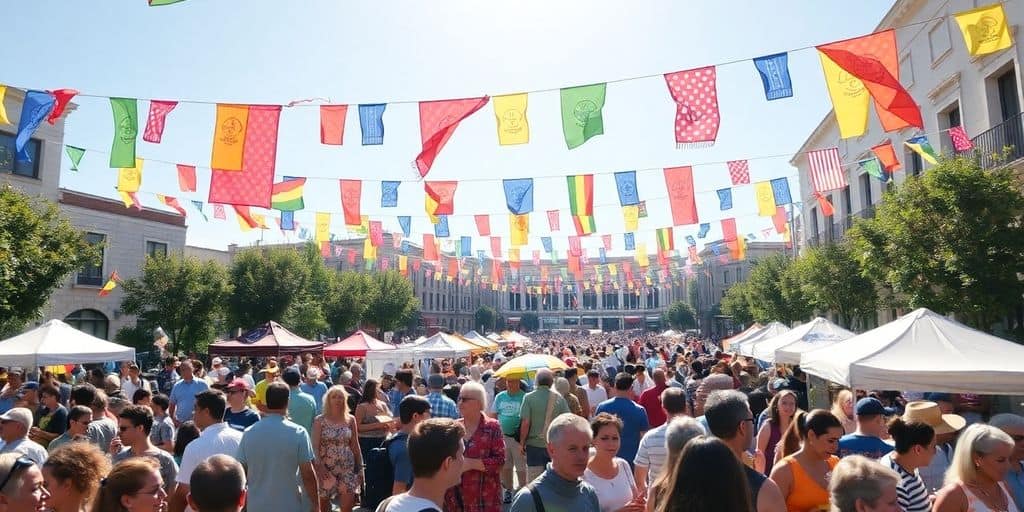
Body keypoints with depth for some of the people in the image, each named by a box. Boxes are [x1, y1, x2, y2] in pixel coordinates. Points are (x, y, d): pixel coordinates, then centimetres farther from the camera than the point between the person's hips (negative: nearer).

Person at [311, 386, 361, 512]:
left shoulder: (350, 420, 4)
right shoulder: (319, 420, -4)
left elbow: (355, 446, 8)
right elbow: (315, 446, -9)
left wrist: (360, 468, 6)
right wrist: (319, 466, -22)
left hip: (347, 468, 2)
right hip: (326, 468, -1)